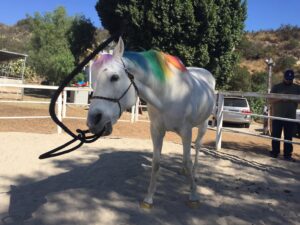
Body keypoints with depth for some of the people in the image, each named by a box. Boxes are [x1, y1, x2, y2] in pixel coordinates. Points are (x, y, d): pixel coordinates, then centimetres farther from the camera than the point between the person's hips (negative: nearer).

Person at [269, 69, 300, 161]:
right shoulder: (276, 87, 4)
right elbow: (271, 100, -1)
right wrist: (281, 98, -18)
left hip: (291, 117, 1)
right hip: (277, 116, -1)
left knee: (288, 137, 3)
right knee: (275, 136, 4)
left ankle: (287, 155, 9)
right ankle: (274, 152, 16)